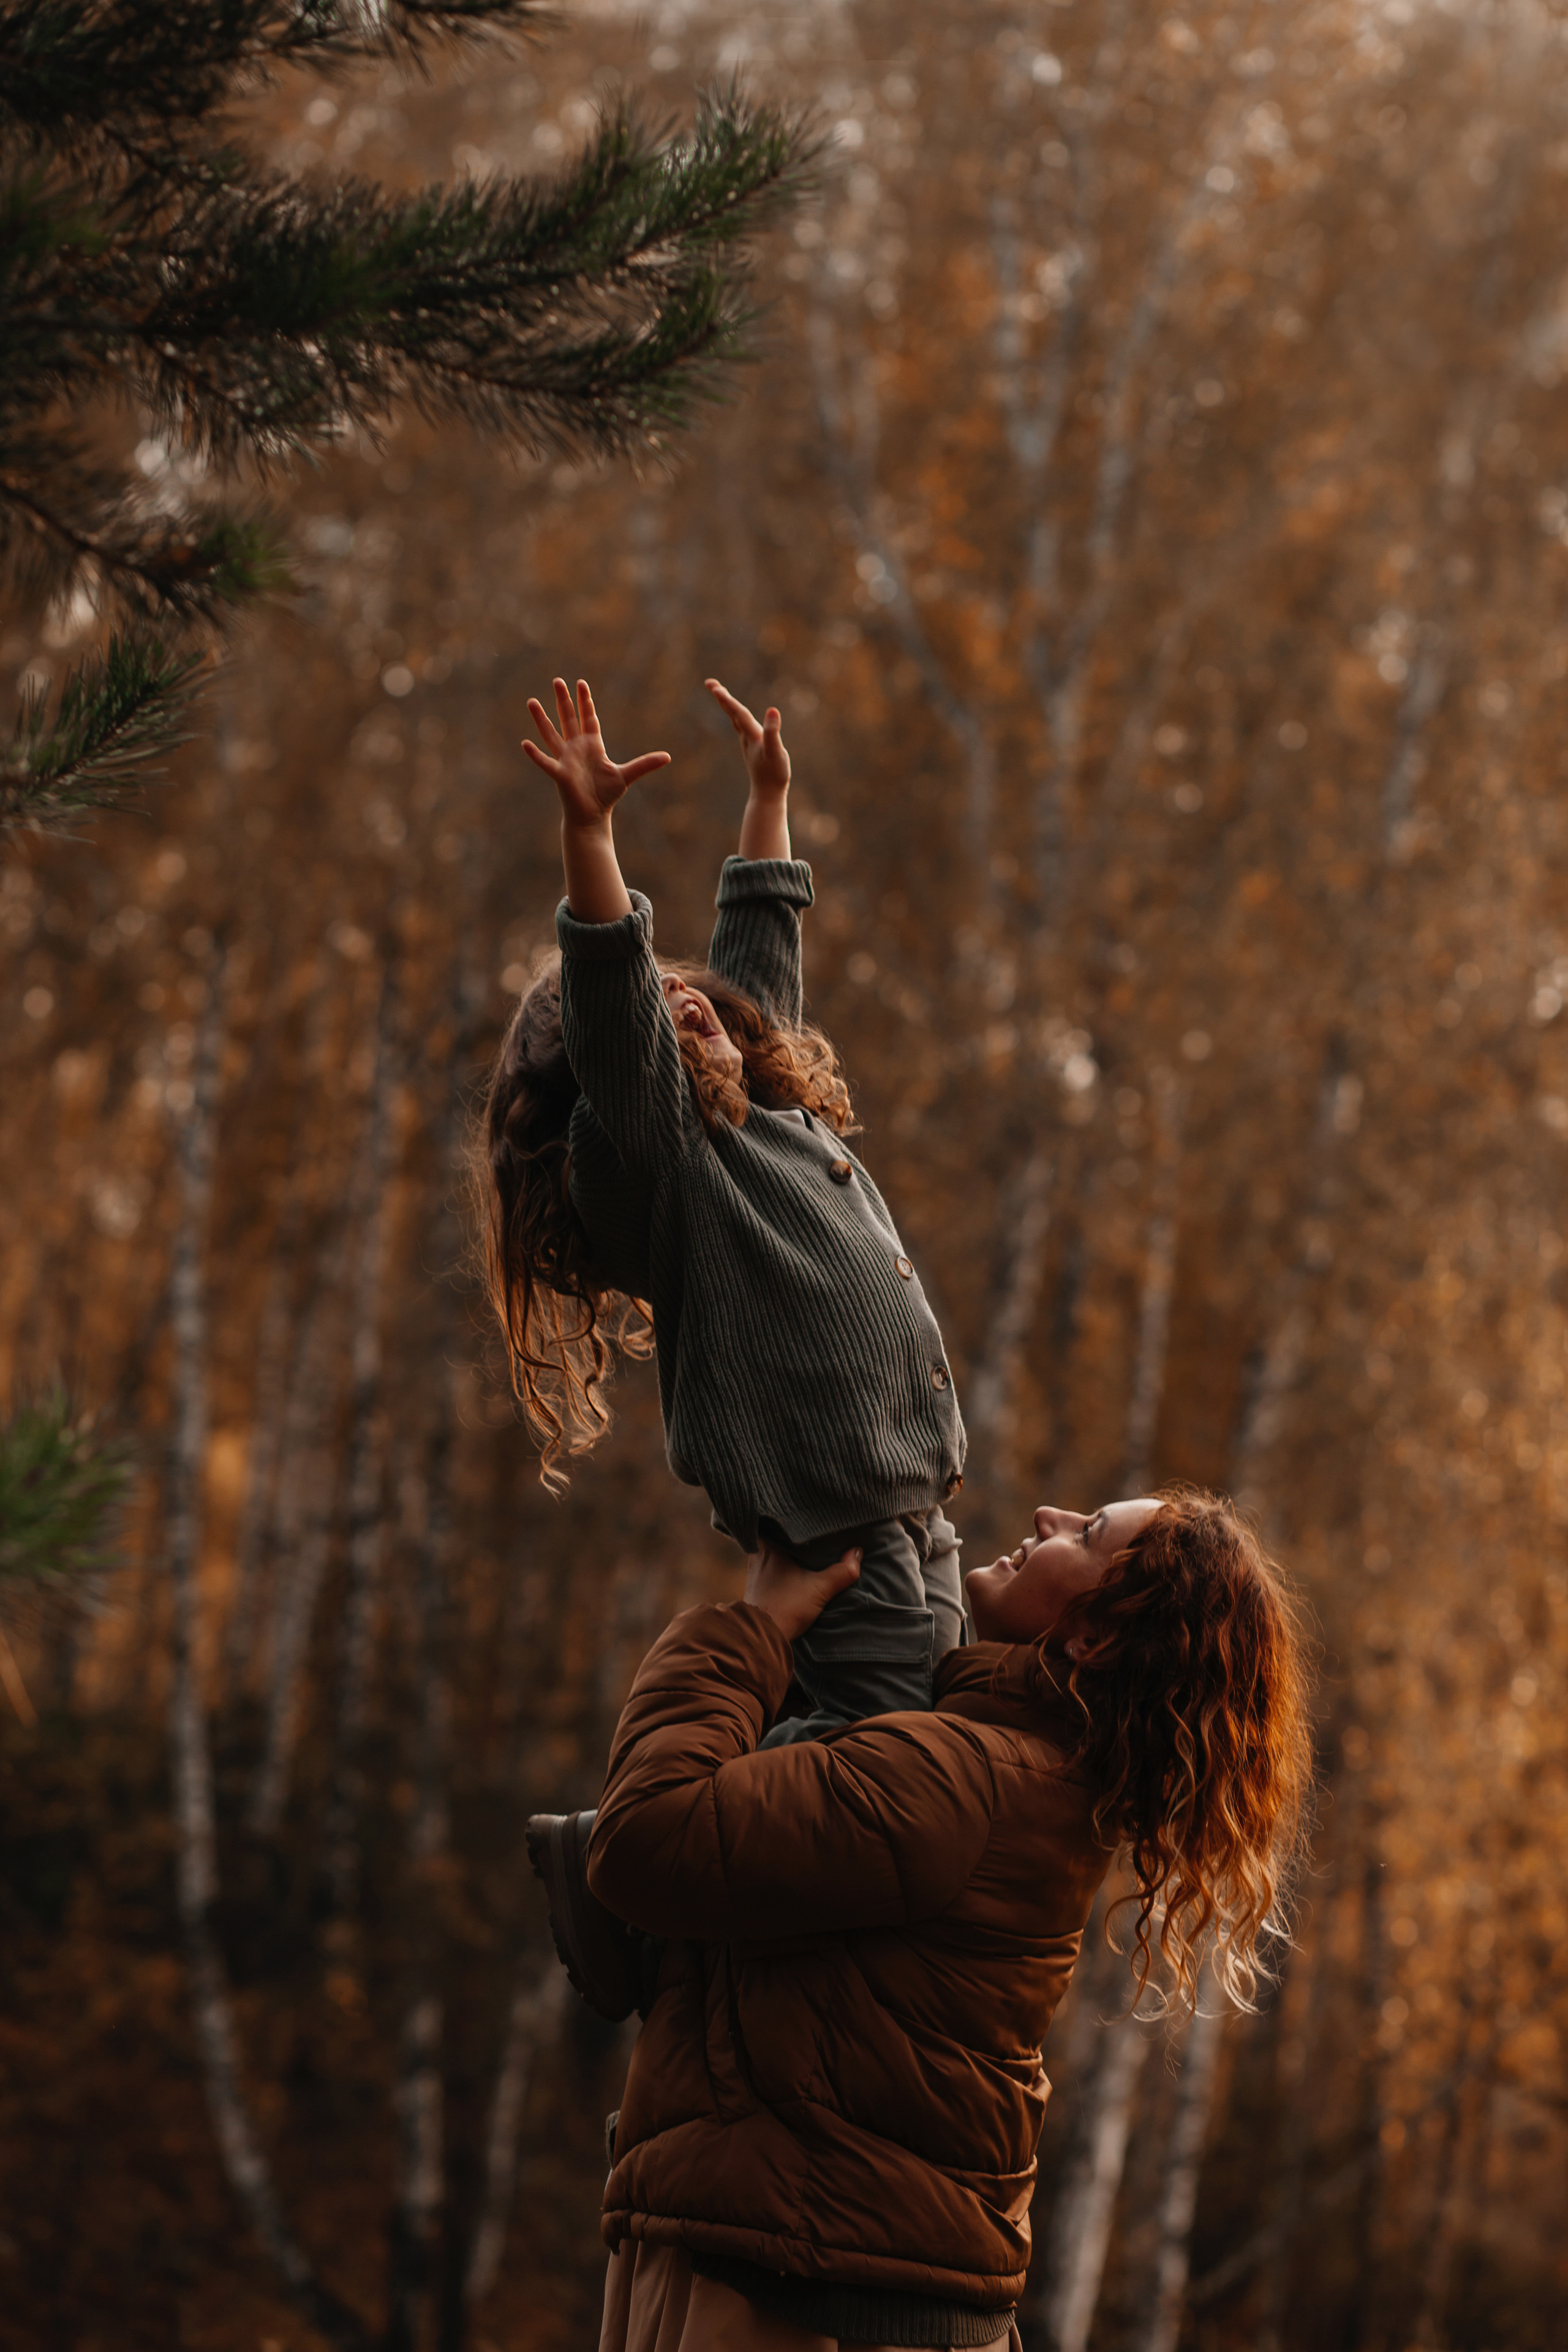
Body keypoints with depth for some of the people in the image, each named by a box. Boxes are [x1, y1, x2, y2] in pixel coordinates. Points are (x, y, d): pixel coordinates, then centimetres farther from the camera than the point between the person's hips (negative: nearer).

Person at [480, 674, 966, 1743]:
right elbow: (611, 995, -22)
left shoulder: (785, 1119, 16)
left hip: (919, 1545, 9)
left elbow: (763, 952, 30)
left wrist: (769, 794, 35)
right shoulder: (647, 1155, -7)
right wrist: (588, 826, -33)